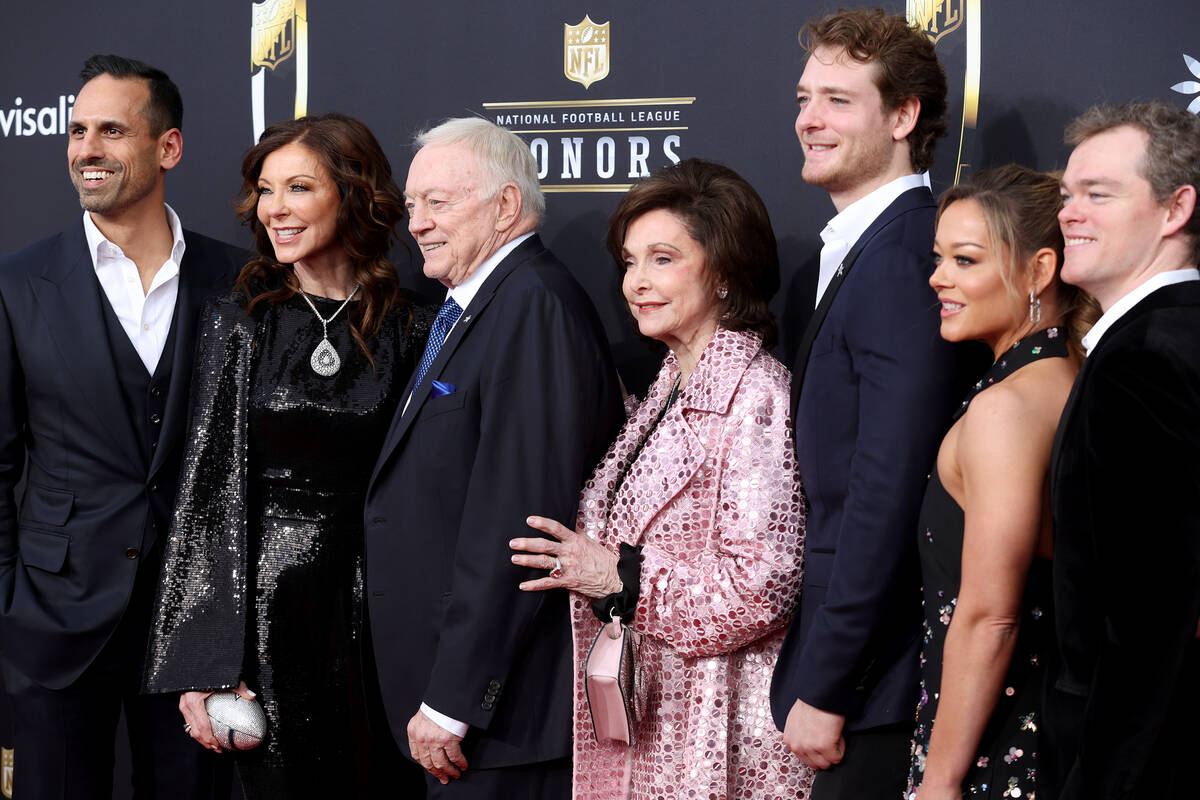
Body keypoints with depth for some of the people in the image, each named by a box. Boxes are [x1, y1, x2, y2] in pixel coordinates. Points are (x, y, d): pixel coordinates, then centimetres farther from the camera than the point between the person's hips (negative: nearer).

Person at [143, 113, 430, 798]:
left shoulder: (409, 330, 2)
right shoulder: (239, 321, 2)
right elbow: (208, 485, -1)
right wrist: (203, 664, -8)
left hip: (370, 608, 1)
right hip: (264, 609, -1)